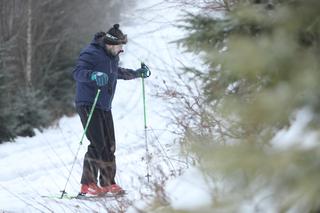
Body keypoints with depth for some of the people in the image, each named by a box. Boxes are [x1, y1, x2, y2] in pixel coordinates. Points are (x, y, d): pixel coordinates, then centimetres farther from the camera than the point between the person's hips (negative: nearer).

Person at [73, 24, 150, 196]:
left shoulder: (112, 57, 15)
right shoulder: (91, 53, -13)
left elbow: (118, 72, 35)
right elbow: (77, 72, -25)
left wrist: (137, 73, 35)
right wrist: (93, 75, -43)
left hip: (105, 107, 9)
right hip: (88, 104, -9)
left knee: (109, 146, 7)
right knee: (98, 144, -16)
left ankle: (108, 183, 16)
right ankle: (88, 184, -13)